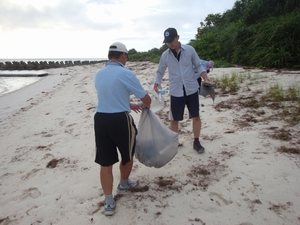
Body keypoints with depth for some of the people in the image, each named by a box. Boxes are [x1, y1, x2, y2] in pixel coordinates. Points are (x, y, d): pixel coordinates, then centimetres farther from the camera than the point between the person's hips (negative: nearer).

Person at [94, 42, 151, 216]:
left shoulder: (99, 74, 10)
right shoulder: (126, 74, -10)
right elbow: (146, 99, -4)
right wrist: (146, 106, 20)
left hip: (100, 119, 6)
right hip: (120, 120, -5)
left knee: (105, 162, 11)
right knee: (128, 155, 22)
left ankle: (109, 202, 18)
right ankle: (124, 184, 44)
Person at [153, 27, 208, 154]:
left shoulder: (190, 50, -2)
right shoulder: (165, 55, 1)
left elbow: (199, 66, 4)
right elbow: (160, 72, 9)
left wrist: (206, 79, -11)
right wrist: (156, 85, -6)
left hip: (191, 89, 0)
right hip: (175, 92, 0)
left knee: (196, 116, 6)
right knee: (174, 119, 5)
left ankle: (196, 142, 23)